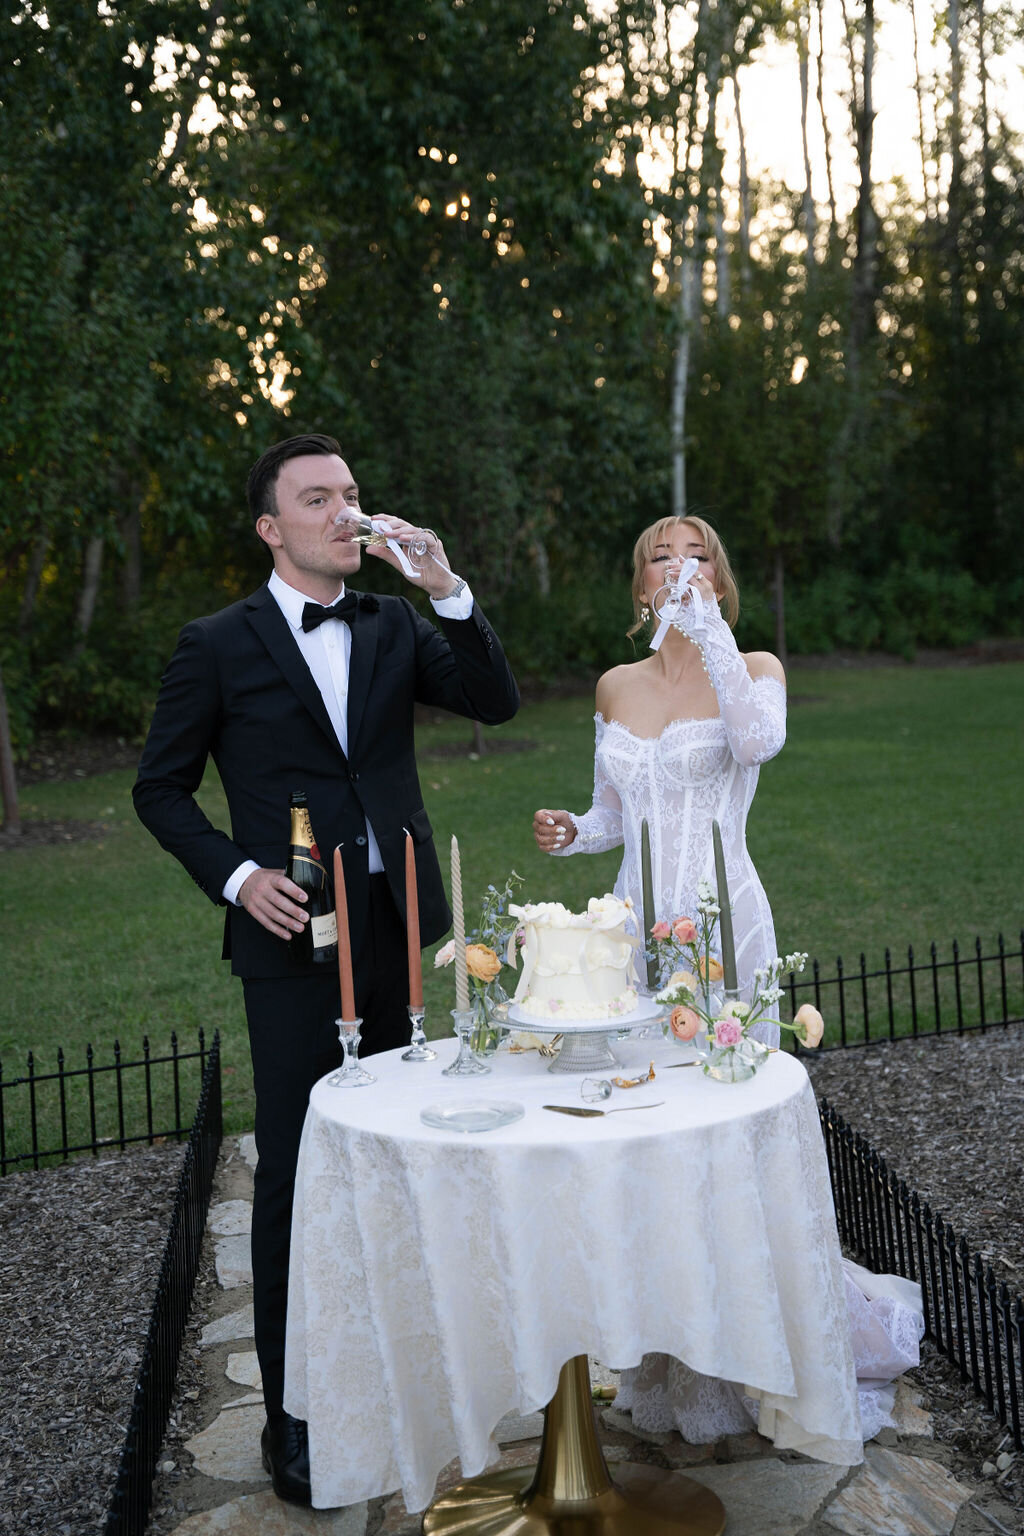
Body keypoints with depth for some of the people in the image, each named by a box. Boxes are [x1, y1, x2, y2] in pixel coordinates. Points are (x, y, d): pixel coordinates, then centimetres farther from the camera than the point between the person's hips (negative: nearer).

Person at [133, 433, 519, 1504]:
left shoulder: (395, 627, 8)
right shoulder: (218, 646, -2)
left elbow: (495, 701, -3)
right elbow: (159, 788, 2)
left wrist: (447, 590, -14)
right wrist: (236, 877, -11)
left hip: (397, 930, 4)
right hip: (293, 937, -4)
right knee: (293, 1175, 2)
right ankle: (293, 1417, 17)